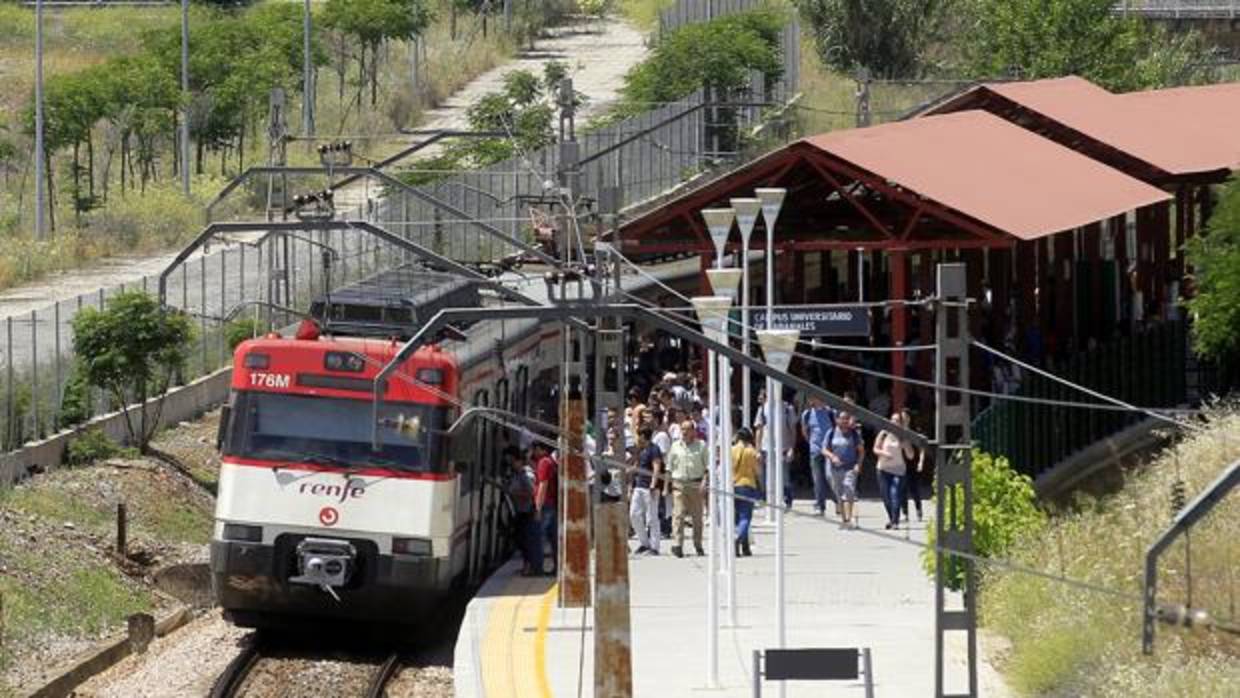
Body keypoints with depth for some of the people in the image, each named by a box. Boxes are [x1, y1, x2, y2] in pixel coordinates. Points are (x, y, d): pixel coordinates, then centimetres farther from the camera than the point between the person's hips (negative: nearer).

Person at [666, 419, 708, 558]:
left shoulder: (701, 446, 5)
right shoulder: (676, 446, 10)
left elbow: (707, 466, 4)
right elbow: (669, 467, 13)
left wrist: (704, 481, -9)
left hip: (695, 484, 0)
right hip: (678, 484, 0)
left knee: (697, 516, 7)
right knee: (678, 515, -12)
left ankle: (698, 545, 18)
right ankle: (678, 545, -18)